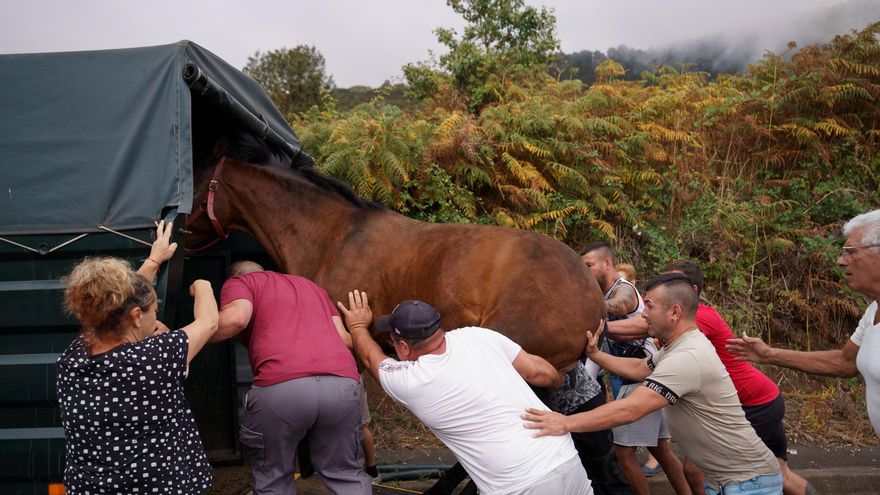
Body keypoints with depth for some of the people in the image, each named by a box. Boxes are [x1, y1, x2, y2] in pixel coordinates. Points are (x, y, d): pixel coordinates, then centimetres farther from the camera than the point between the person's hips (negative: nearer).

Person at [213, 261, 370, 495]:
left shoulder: (239, 283, 21)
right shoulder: (312, 286, 35)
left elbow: (235, 318, -1)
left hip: (281, 387, -4)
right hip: (343, 384, 4)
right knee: (347, 475, 20)